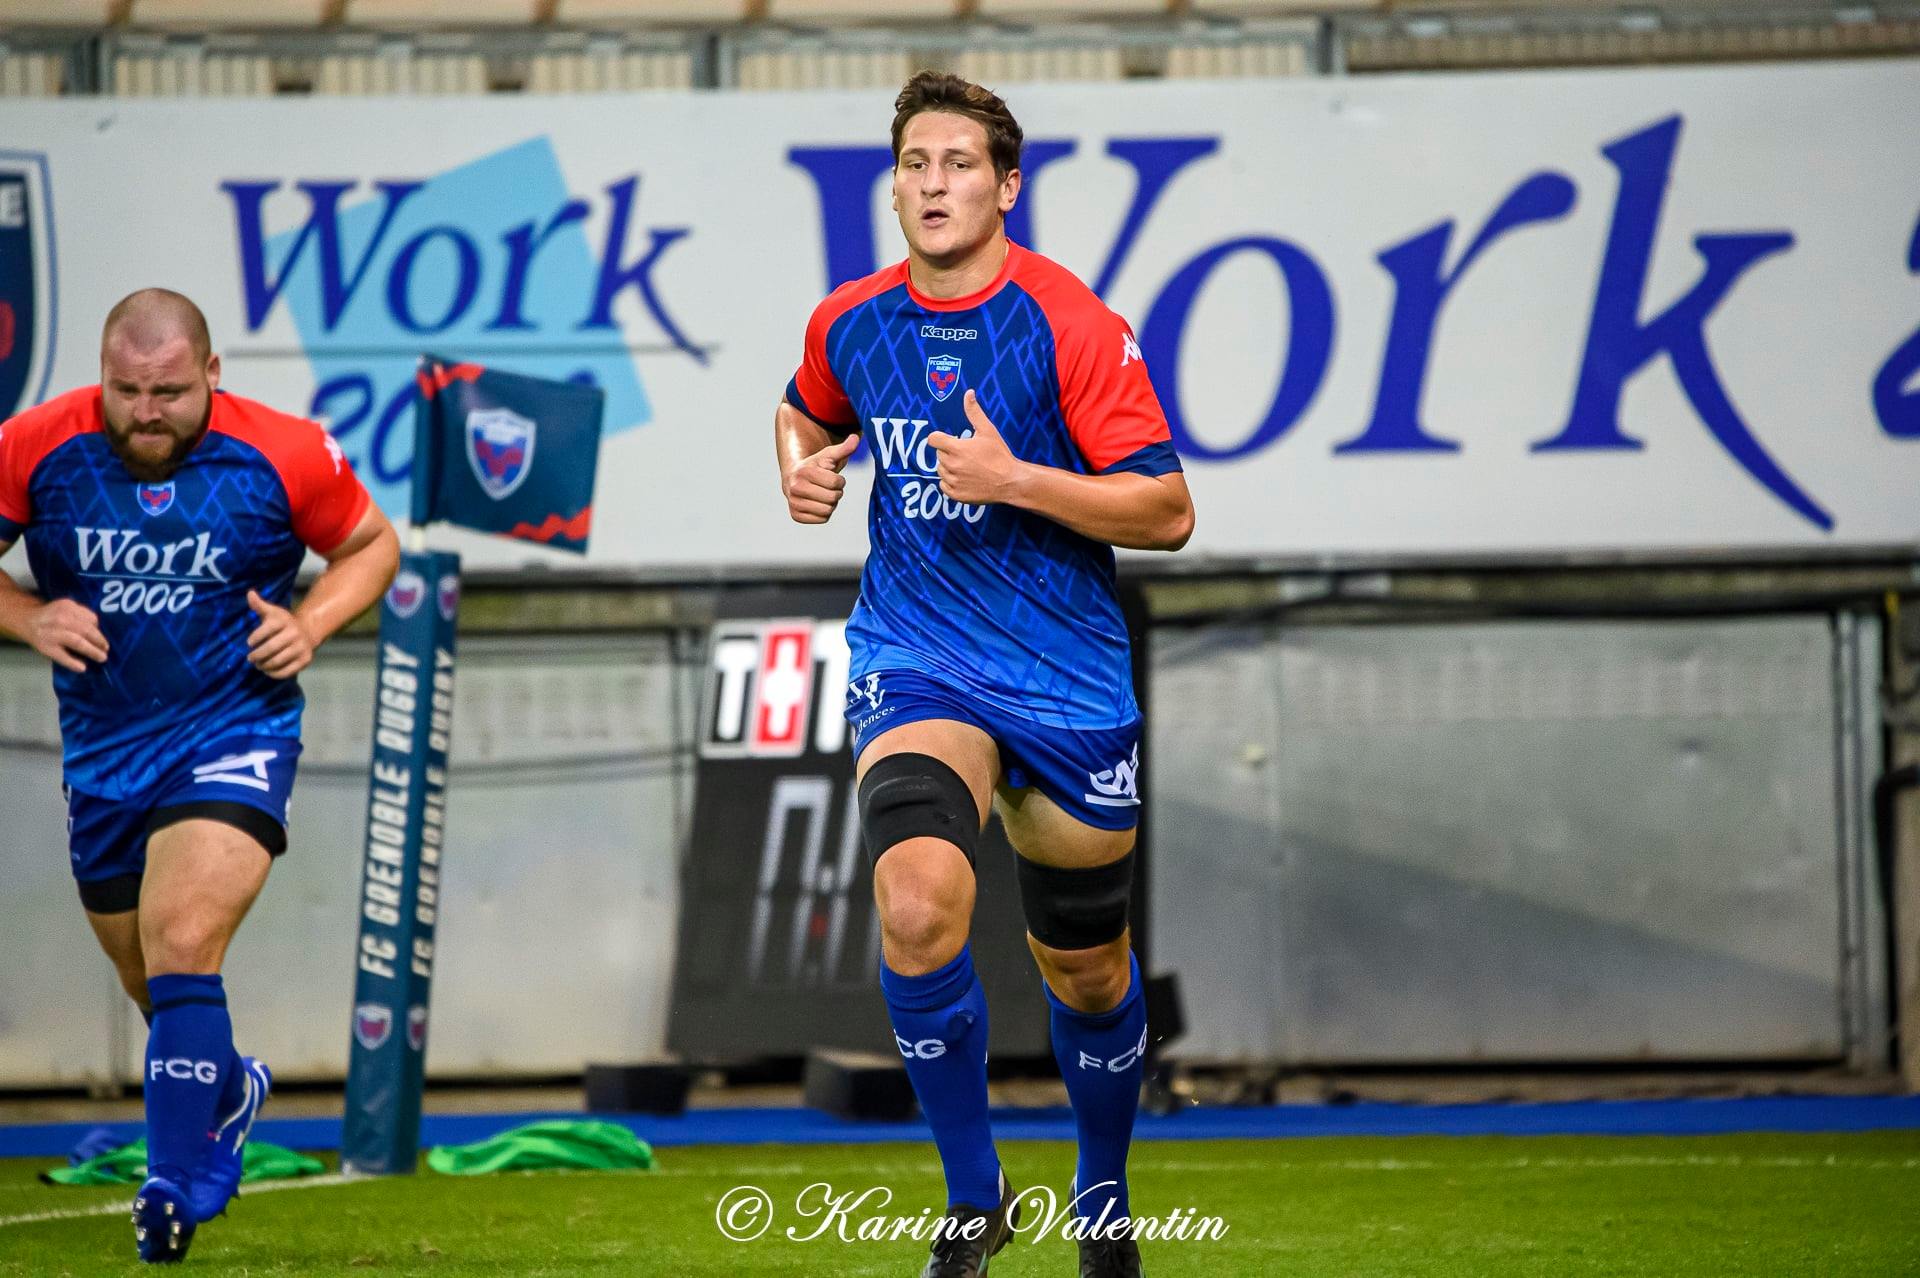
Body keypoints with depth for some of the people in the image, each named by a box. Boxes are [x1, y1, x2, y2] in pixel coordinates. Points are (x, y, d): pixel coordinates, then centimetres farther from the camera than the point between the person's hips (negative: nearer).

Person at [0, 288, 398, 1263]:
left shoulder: (283, 456, -11)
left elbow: (373, 543, 5)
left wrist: (311, 622, -11)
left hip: (233, 736, -4)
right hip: (102, 748, 4)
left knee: (183, 949, -22)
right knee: (150, 984, 16)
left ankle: (174, 1186, -21)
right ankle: (228, 1092, 48)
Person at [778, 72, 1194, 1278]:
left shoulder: (1071, 324, -12)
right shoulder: (850, 323, 1)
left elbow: (1167, 512, -13)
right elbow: (809, 415, 26)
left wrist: (1012, 478, -22)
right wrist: (805, 466, 3)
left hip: (1066, 672, -1)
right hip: (915, 655, 1)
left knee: (1087, 970, 12)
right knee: (917, 902, -26)